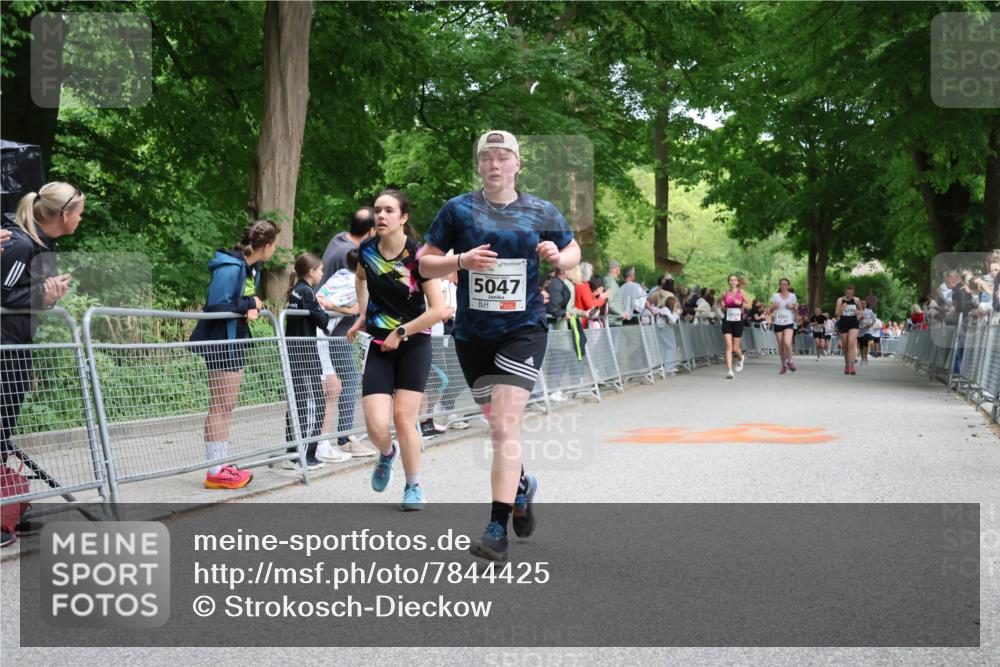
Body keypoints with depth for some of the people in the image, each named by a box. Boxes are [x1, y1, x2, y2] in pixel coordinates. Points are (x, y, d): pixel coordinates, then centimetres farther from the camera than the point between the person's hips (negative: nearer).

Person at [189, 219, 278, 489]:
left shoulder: (253, 267, 9)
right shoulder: (230, 268, -20)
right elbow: (216, 305, -24)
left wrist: (253, 309, -6)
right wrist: (250, 304, -16)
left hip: (237, 340, 10)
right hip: (220, 342, -10)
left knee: (228, 406, 13)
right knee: (220, 406, -5)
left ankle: (222, 466, 20)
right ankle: (215, 472, 0)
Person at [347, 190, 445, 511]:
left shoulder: (417, 256, -15)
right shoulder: (366, 250, -2)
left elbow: (438, 310, -18)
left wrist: (400, 332, -13)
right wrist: (363, 316, 15)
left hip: (414, 345, -3)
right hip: (379, 347, 3)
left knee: (403, 418, -7)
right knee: (376, 427, -9)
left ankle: (414, 487, 15)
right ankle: (387, 454, 28)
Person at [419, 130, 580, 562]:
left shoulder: (542, 212, 4)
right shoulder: (457, 210, 3)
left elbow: (574, 253, 17)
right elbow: (424, 264, 4)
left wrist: (558, 257, -6)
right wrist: (461, 260, -15)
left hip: (524, 329, -2)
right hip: (472, 334, 2)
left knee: (505, 425, -15)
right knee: (498, 426, 15)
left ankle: (497, 529, -14)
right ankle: (522, 486, 45)